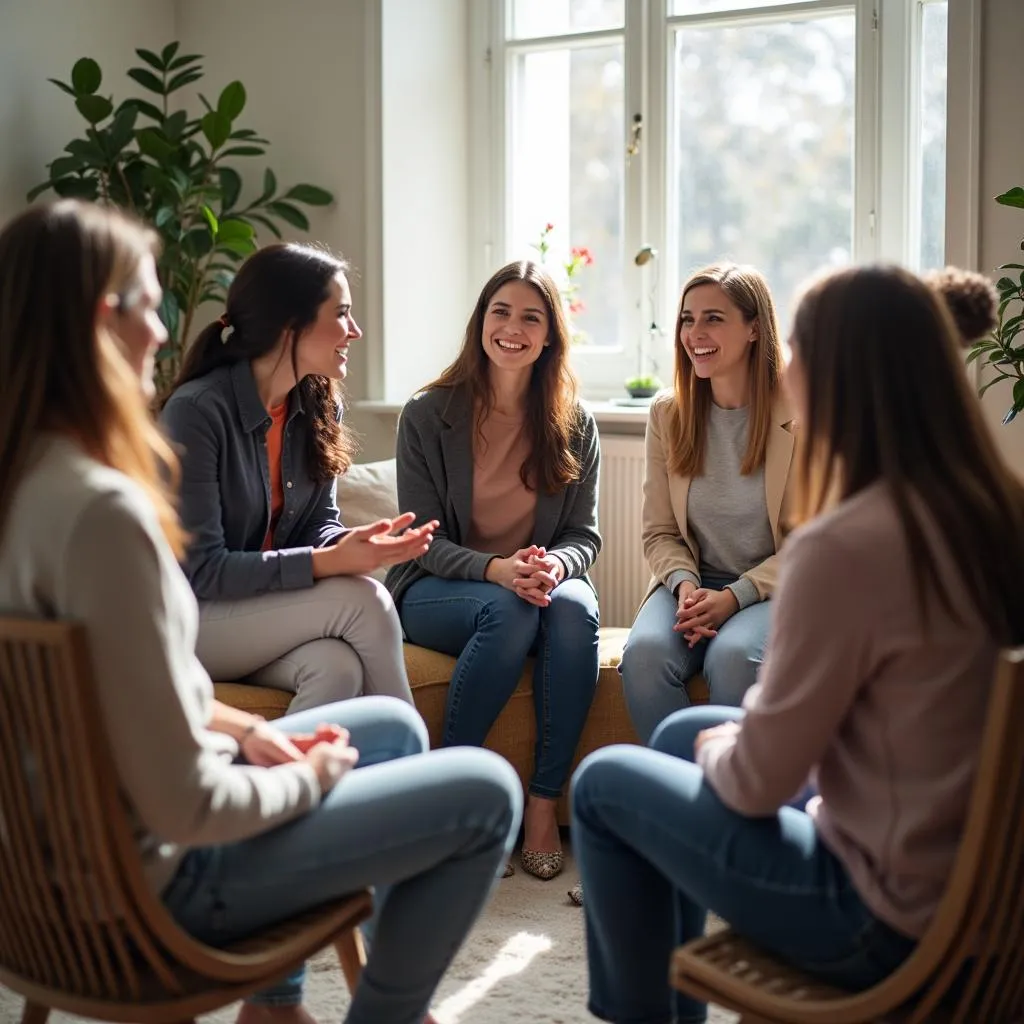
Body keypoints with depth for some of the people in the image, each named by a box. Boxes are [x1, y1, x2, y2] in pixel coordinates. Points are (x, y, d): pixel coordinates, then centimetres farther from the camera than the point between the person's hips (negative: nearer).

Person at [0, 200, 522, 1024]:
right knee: (486, 792, 1)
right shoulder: (103, 508, -31)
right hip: (157, 872, -9)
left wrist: (237, 726, 6)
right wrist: (309, 777, -10)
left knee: (392, 725, 26)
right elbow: (184, 806, -28)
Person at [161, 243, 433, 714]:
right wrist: (332, 561, -30)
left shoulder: (319, 406, 2)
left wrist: (354, 543, -19)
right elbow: (201, 570, -23)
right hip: (190, 621, -6)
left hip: (266, 608, 6)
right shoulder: (197, 411, -20)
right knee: (362, 599, -25)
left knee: (339, 666, -30)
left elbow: (321, 523, 7)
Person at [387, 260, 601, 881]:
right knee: (508, 611, -36)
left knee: (575, 609, -33)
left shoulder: (574, 425, 5)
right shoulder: (428, 416, -3)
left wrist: (556, 565, -21)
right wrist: (495, 570, -26)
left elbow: (584, 533, 5)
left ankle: (545, 804, -25)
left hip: (539, 584, 2)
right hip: (436, 591, -2)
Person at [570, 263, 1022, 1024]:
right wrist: (740, 731, 14)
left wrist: (717, 750, 4)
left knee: (605, 783, 10)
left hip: (888, 916, -8)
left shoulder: (844, 544, -27)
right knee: (682, 731, 24)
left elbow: (758, 783, -18)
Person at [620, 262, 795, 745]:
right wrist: (685, 585, -13)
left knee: (732, 656, -35)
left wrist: (735, 596, -17)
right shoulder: (667, 413, 5)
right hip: (691, 583, 3)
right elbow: (660, 533, 8)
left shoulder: (799, 415, -7)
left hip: (773, 590, -3)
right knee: (644, 653, -29)